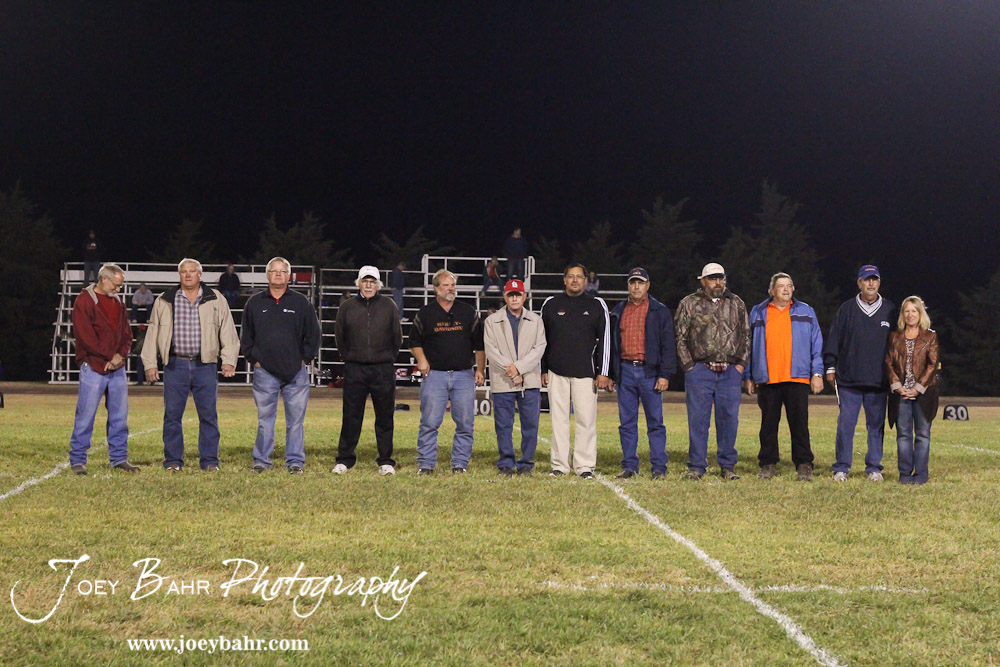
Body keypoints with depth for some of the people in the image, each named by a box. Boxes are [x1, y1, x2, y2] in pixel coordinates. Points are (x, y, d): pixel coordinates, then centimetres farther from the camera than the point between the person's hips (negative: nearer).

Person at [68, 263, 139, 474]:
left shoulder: (118, 303, 15)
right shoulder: (84, 301, -7)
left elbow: (127, 333, 14)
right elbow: (85, 336, -14)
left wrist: (120, 355, -5)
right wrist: (109, 356, -12)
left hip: (117, 368, 7)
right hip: (93, 367, -7)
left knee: (119, 415, 8)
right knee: (85, 415, -3)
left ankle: (119, 458, 17)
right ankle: (78, 460, 4)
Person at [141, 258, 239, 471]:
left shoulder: (216, 300, 9)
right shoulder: (164, 301, 10)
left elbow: (228, 332, 8)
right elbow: (152, 332, 11)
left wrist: (229, 361, -2)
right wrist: (150, 364, 5)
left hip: (205, 366, 0)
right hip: (175, 365, 0)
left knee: (208, 414, 0)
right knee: (172, 414, 1)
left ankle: (209, 460, 9)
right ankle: (173, 460, 11)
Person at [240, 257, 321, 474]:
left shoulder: (301, 303, 7)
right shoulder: (255, 303, 9)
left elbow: (313, 334, 10)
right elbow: (246, 336, 13)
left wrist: (305, 359, 4)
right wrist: (253, 359, 5)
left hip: (296, 372, 0)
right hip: (265, 372, 0)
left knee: (295, 419, 2)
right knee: (265, 419, 3)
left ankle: (295, 460, 10)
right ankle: (261, 460, 11)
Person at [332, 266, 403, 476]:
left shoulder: (389, 307, 5)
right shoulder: (348, 307, 5)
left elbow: (397, 337, 12)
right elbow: (339, 335, 14)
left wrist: (388, 357, 9)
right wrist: (348, 357, 11)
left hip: (383, 371, 0)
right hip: (354, 370, 0)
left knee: (385, 417, 4)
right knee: (351, 417, 2)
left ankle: (386, 461, 11)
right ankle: (344, 460, 10)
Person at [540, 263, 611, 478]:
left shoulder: (597, 305, 6)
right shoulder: (551, 304, 10)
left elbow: (604, 340, 4)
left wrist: (603, 373, -2)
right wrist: (543, 370, 8)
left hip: (585, 372, -1)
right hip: (557, 372, 1)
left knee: (586, 419, -4)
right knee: (559, 418, 3)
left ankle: (585, 465, 2)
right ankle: (560, 464, 9)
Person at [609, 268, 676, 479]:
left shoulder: (660, 312, 4)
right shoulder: (618, 312, 15)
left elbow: (668, 345, 0)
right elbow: (611, 344, 18)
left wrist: (665, 374, -9)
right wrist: (609, 374, 12)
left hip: (650, 372, -3)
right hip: (625, 371, 3)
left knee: (655, 422, -1)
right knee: (627, 422, 5)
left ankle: (658, 467, 3)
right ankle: (629, 466, 12)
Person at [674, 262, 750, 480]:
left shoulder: (736, 304, 13)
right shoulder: (689, 304, 5)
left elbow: (745, 335, 15)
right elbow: (680, 336, 4)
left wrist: (741, 363, 5)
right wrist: (689, 365, -3)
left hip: (730, 371, 2)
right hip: (700, 370, -2)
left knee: (729, 419, 2)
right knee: (698, 419, -3)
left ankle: (727, 465, 12)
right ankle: (696, 466, 4)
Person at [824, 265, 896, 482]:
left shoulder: (889, 310, 9)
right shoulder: (847, 309, 6)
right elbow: (833, 340, 7)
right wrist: (830, 367, 1)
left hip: (879, 381, 1)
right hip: (848, 379, -1)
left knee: (876, 425, 6)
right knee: (845, 424, -2)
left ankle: (874, 467, 15)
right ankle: (841, 468, 6)